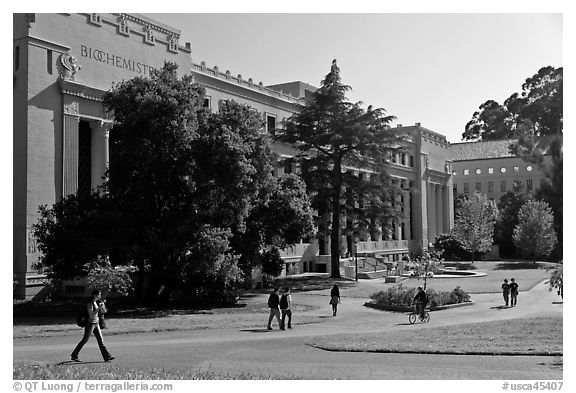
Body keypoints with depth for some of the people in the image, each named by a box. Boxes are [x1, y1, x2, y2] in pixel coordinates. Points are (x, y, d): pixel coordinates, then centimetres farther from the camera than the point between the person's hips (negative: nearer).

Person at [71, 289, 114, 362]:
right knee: (84, 340, 2)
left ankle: (107, 357, -3)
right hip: (90, 324, -8)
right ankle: (74, 355, 17)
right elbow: (91, 315, -26)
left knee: (100, 340, 1)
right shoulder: (90, 304, -17)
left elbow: (104, 311, 14)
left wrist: (103, 306, -6)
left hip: (96, 324, 8)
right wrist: (99, 308, -27)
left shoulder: (96, 302, 9)